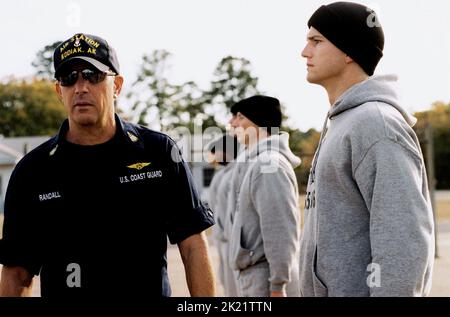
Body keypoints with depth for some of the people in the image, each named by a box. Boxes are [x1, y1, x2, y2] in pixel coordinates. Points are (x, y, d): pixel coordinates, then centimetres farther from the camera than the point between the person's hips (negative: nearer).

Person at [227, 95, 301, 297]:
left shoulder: (269, 165, -15)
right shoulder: (251, 162, 14)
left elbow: (280, 230, -20)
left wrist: (278, 285, -21)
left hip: (265, 279, -10)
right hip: (253, 275, 10)